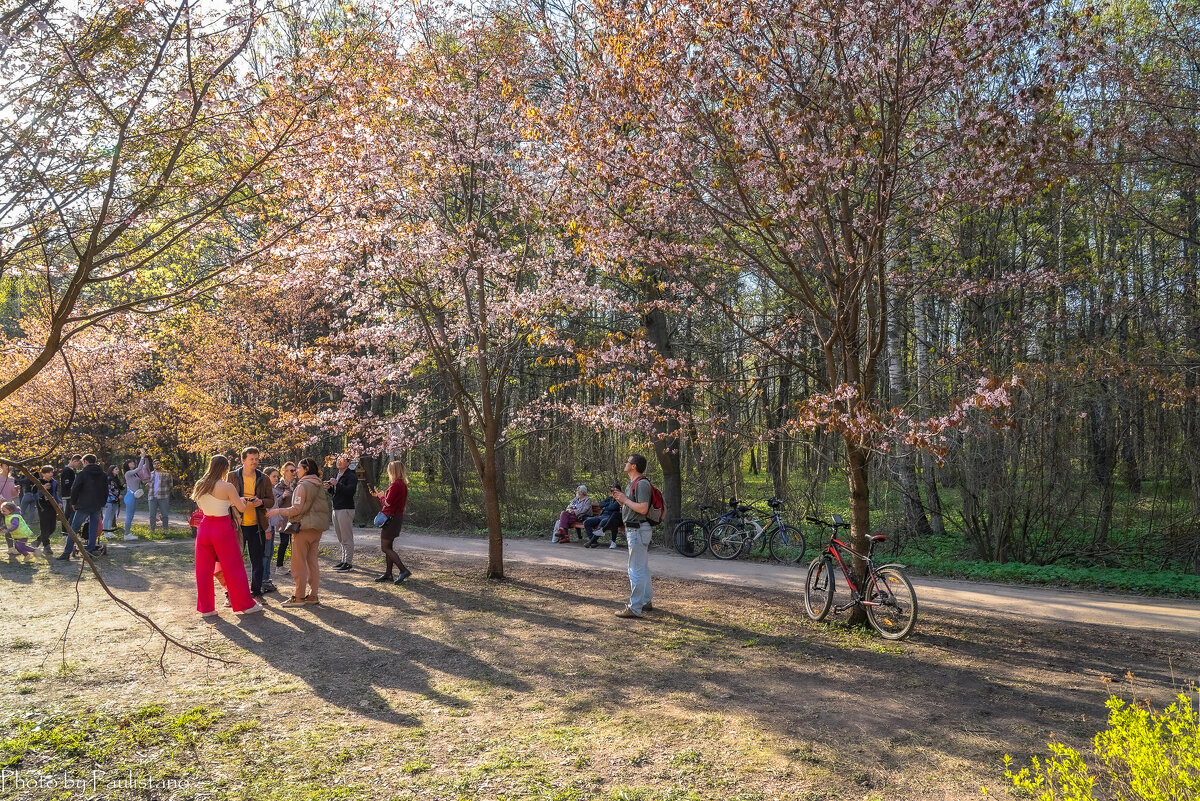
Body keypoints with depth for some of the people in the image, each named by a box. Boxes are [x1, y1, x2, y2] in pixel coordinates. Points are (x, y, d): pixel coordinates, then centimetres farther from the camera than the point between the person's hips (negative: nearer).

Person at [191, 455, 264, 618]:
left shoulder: (200, 485, 3)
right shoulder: (227, 487, -14)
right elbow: (242, 508, -7)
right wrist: (244, 501, 15)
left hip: (205, 527, 5)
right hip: (223, 528, -5)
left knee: (204, 569, 12)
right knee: (233, 568, 5)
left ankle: (205, 608, 15)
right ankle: (246, 604, 14)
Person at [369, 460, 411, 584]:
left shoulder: (395, 485, -18)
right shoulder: (403, 484, 11)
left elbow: (388, 502, -18)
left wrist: (381, 496, 3)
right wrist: (378, 495, 21)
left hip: (391, 518, -10)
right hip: (398, 517, 10)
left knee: (385, 548, -5)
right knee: (388, 546, 15)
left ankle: (403, 570, -13)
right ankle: (388, 574, 19)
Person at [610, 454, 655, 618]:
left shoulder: (642, 484, -18)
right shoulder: (632, 483, 16)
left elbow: (643, 508, -27)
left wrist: (625, 499, -18)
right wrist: (619, 498, 7)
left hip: (638, 530, -11)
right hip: (633, 529, 11)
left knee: (636, 570, -7)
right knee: (643, 568, 18)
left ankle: (634, 608, -4)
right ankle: (646, 601, 27)